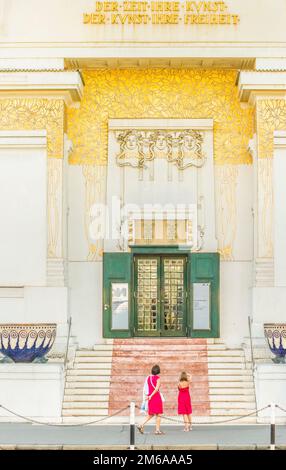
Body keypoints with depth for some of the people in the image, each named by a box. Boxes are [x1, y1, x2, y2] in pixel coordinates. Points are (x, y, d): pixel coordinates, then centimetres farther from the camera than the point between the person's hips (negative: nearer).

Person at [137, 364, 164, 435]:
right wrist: (151, 396, -20)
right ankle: (157, 430, 3)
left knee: (151, 414, 15)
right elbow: (157, 388, -19)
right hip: (157, 397, -6)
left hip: (150, 398, 6)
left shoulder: (148, 378, 8)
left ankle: (141, 426, 0)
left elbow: (147, 388, 12)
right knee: (159, 414, 4)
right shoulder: (158, 378, -9)